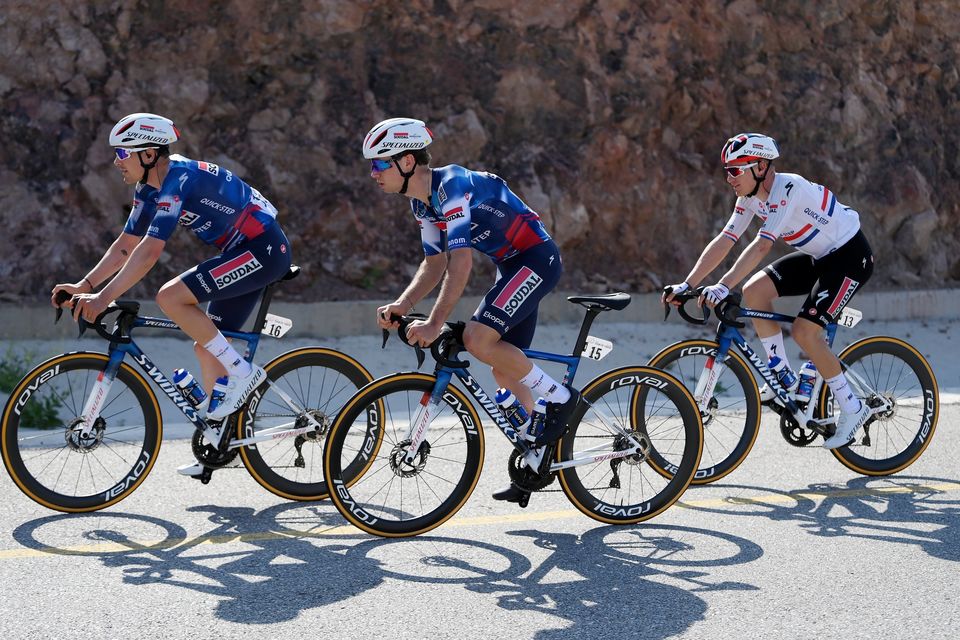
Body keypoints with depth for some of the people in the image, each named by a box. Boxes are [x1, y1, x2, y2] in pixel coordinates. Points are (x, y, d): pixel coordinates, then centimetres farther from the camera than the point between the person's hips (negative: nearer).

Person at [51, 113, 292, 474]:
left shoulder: (179, 180, -22)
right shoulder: (150, 189, 8)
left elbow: (149, 251, -30)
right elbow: (125, 245, 12)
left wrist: (103, 298, -32)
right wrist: (84, 287, 1)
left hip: (263, 249, -10)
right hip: (245, 253, 10)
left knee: (171, 297, -20)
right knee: (206, 346, 10)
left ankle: (243, 373, -12)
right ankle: (220, 441, 17)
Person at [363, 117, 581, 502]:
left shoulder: (453, 186, -25)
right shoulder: (423, 203, 5)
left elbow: (461, 262, -32)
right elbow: (434, 264, 9)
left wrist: (434, 324, -35)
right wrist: (401, 306, -6)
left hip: (537, 258, -10)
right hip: (511, 266, 10)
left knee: (477, 339, -25)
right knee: (505, 371, 9)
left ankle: (559, 397, -9)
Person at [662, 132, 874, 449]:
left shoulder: (789, 188, -28)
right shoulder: (751, 196, -3)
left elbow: (761, 245, -37)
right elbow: (723, 242, -4)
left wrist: (723, 286, -44)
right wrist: (686, 285, -13)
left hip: (850, 256, -8)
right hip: (818, 256, 9)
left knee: (804, 330, -18)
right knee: (754, 290, -7)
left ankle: (853, 409, -2)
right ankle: (783, 377, 3)